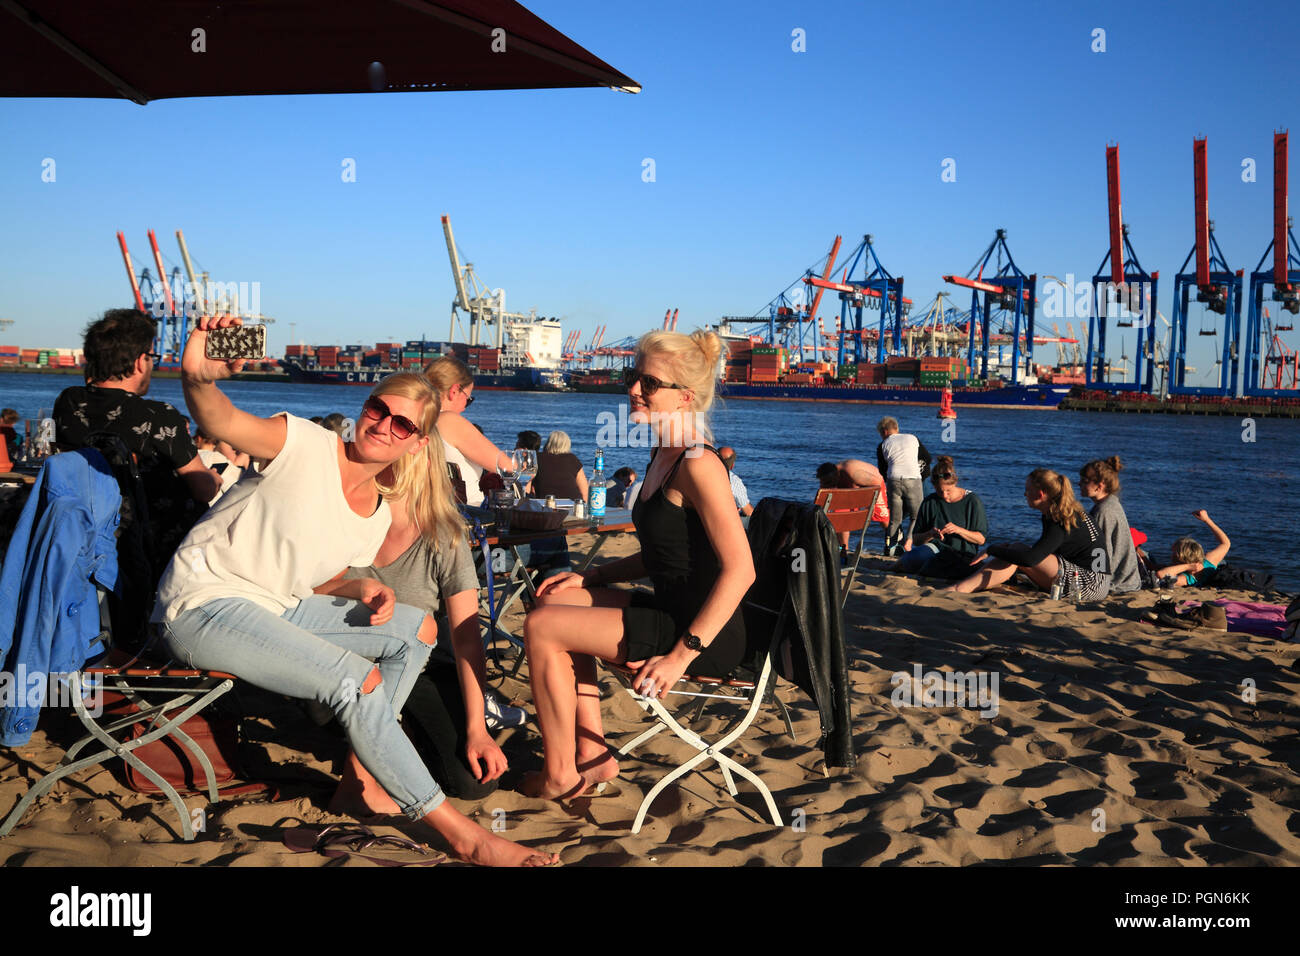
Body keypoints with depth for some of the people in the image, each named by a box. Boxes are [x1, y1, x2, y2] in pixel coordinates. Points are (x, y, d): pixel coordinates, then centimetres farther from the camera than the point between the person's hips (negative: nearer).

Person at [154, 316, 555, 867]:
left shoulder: (378, 519, 5)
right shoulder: (305, 444, -16)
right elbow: (220, 423, -33)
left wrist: (360, 589, -7)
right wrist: (197, 378, -56)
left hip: (275, 609, 9)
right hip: (202, 604, -9)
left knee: (419, 628, 7)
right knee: (359, 680, -25)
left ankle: (359, 777, 8)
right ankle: (461, 834, -15)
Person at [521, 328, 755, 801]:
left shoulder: (698, 466, -20)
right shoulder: (663, 458, 11)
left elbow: (740, 570, -25)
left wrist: (683, 654, -26)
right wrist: (591, 576, 11)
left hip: (707, 636, -10)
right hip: (671, 613, 10)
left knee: (543, 627, -10)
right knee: (557, 604, 15)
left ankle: (560, 775, 6)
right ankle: (593, 756, 14)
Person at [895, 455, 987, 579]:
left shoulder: (971, 501, -1)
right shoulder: (929, 502, 6)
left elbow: (981, 539, 0)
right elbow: (916, 540, 7)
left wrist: (958, 530, -16)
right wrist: (930, 534, -15)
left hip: (963, 554, -1)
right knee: (920, 554, -38)